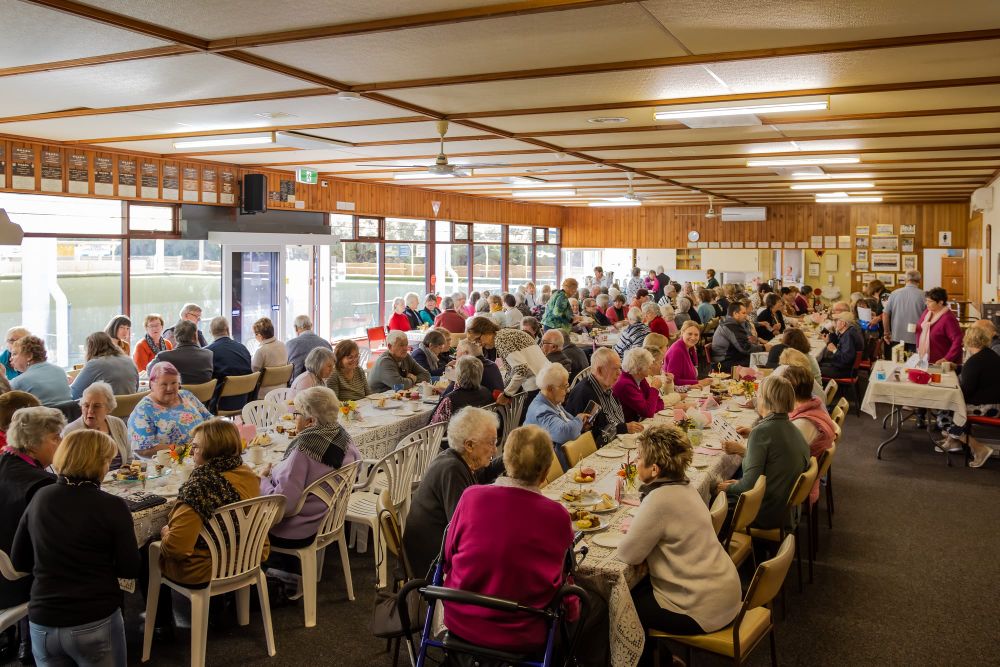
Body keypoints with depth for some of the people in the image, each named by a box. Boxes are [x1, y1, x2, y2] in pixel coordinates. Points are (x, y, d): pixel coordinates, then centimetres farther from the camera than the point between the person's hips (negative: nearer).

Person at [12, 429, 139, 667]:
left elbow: (19, 561, 12)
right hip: (96, 623, -4)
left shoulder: (40, 497, 2)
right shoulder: (112, 505, -12)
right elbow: (130, 570, -6)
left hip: (42, 623, 4)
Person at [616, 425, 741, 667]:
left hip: (704, 609, -8)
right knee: (635, 588, 22)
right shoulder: (683, 486, 2)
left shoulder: (660, 501, -26)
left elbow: (628, 555, -19)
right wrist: (635, 529, -2)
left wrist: (629, 537, 1)